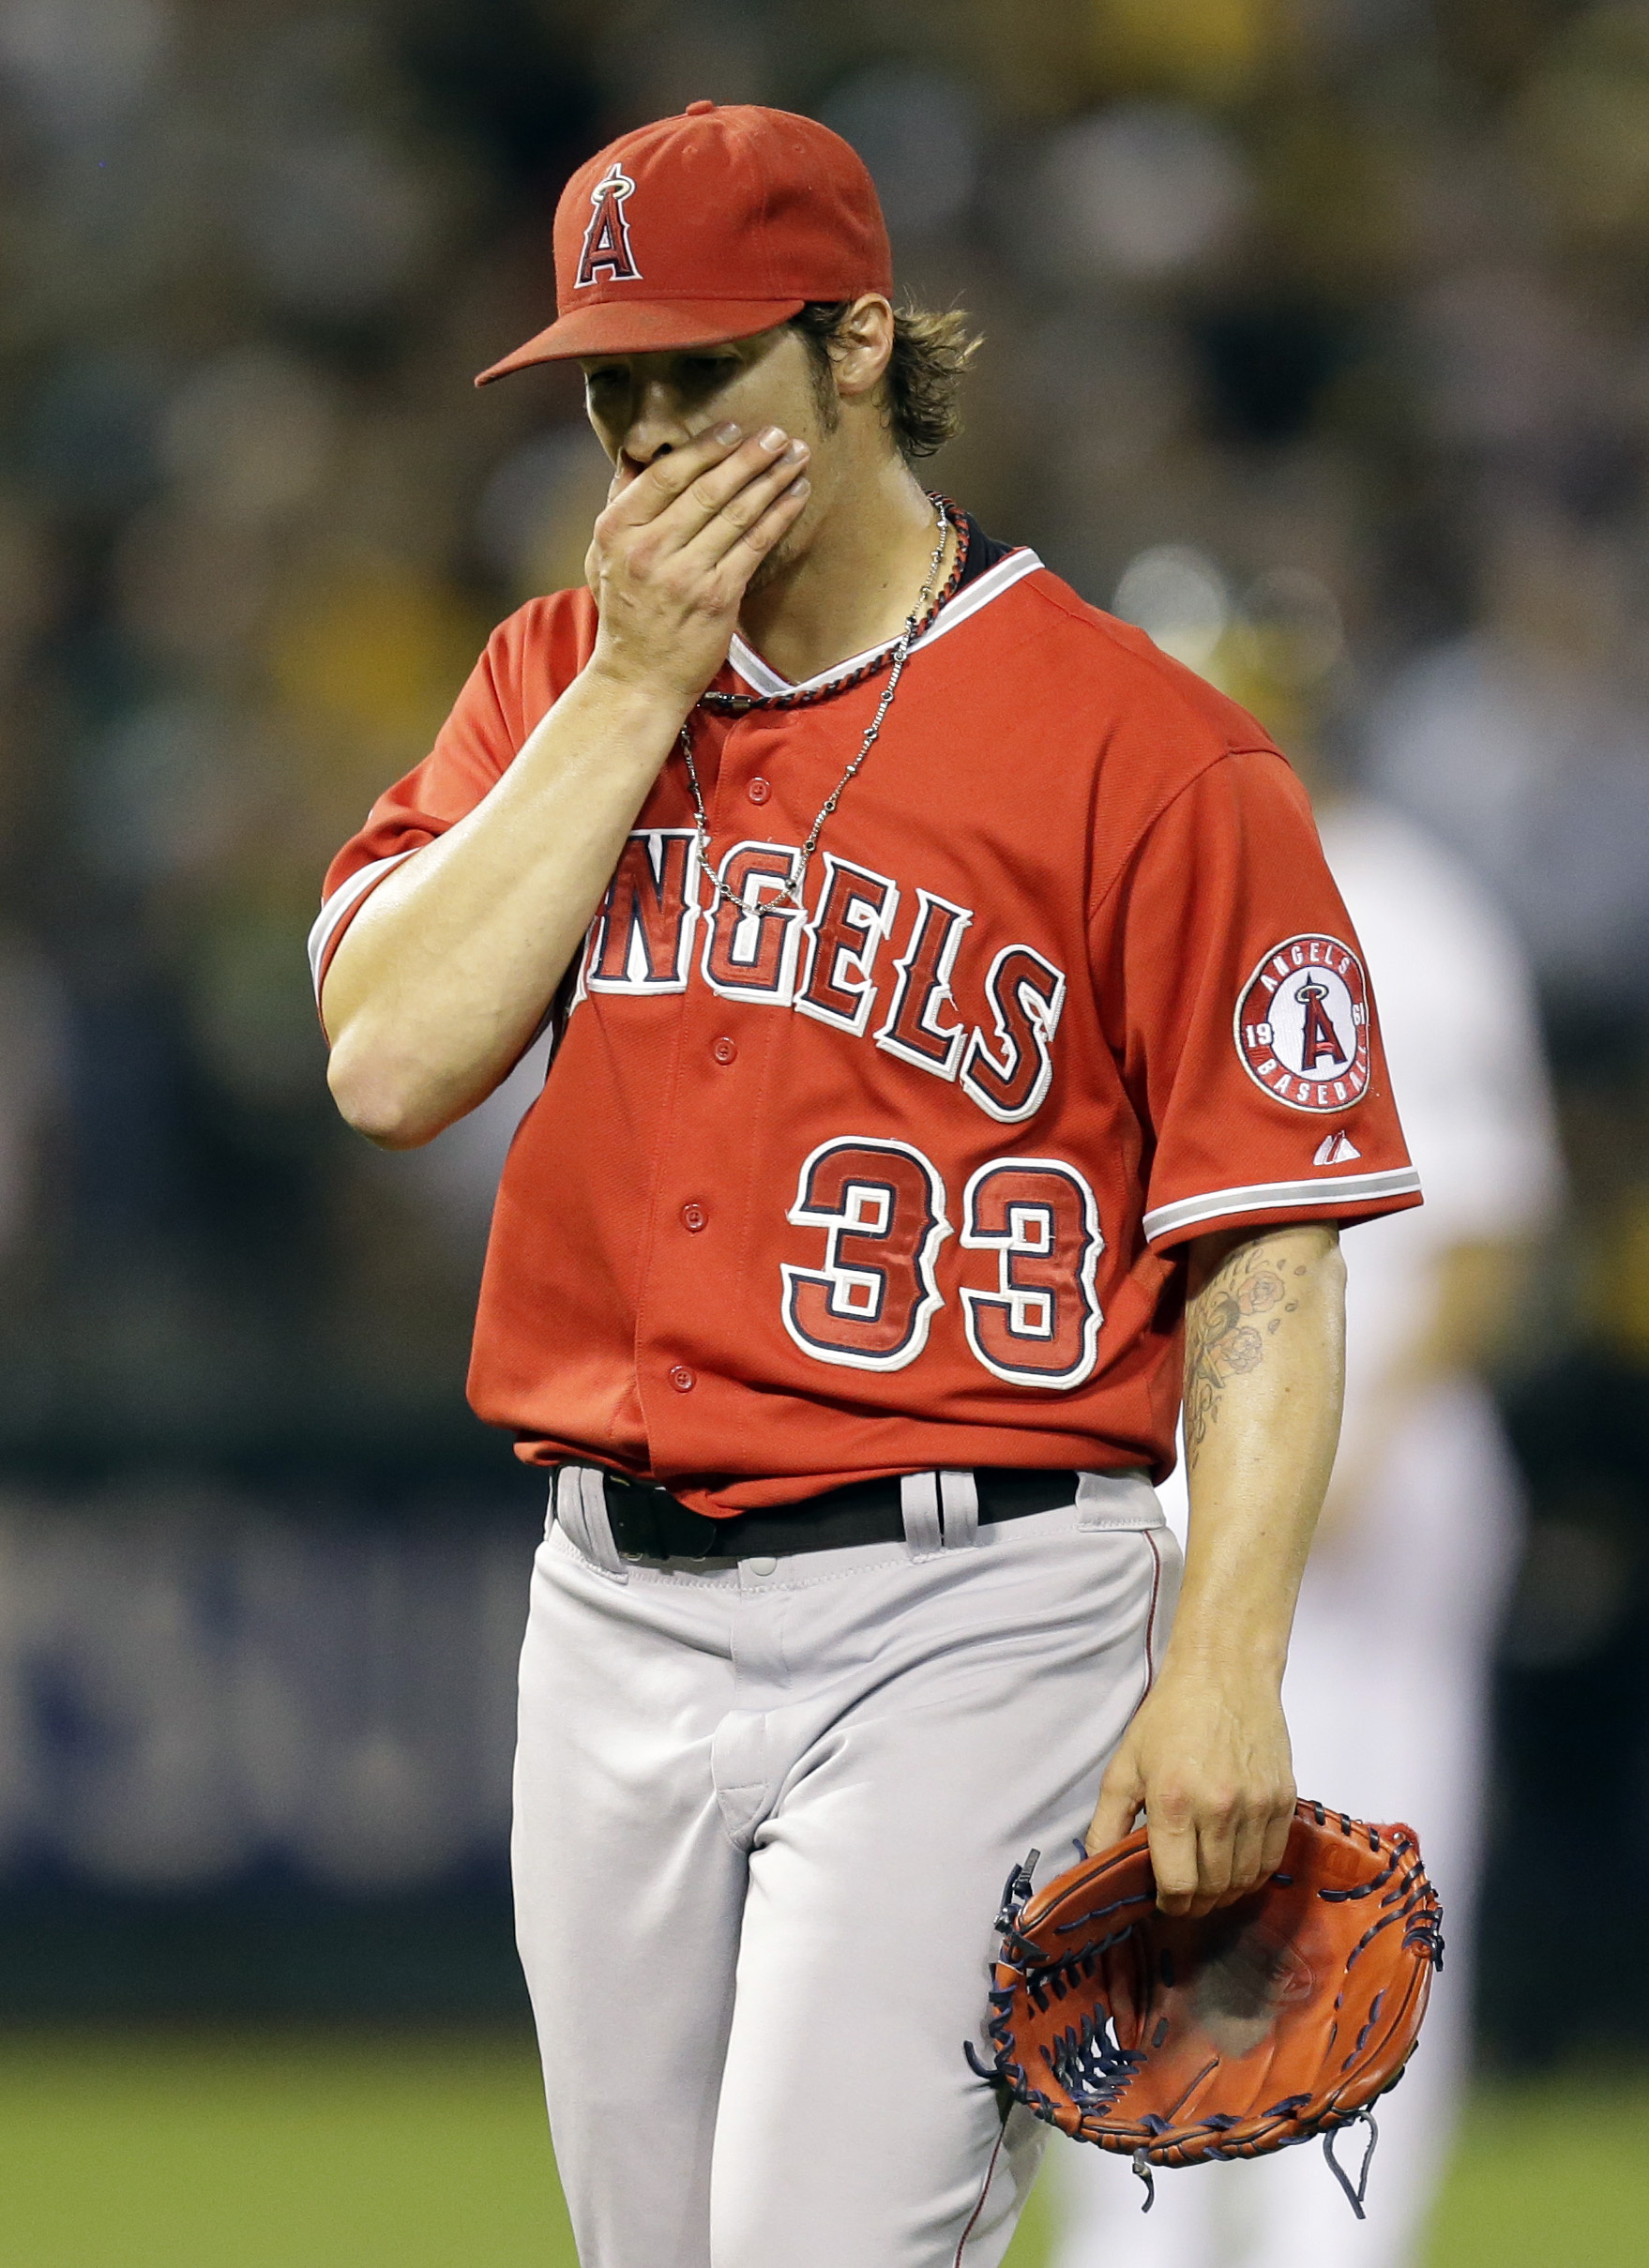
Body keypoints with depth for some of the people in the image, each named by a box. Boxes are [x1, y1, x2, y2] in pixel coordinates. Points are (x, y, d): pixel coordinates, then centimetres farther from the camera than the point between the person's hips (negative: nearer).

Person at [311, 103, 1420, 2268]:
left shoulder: (1142, 747, -7)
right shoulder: (557, 680, 10)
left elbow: (1267, 1256, -9)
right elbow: (392, 1063, -4)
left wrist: (1223, 1677, -19)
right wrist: (637, 689, -7)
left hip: (963, 1622, -6)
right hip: (612, 1615, 6)